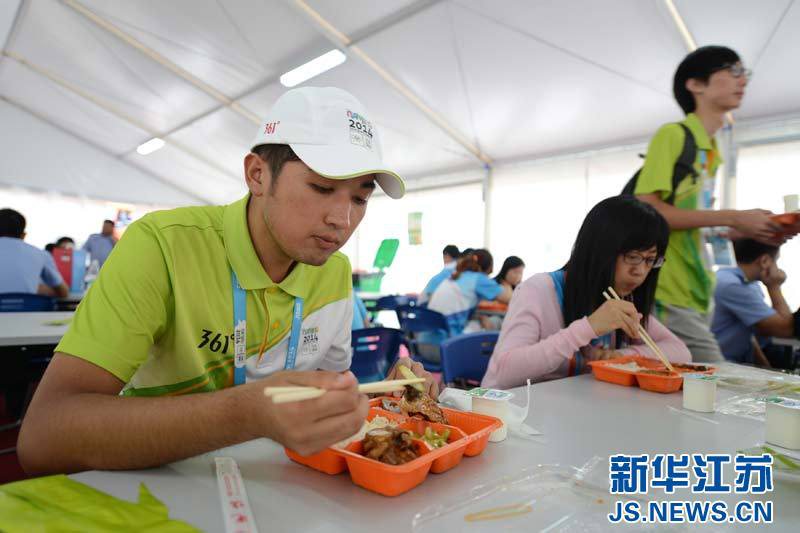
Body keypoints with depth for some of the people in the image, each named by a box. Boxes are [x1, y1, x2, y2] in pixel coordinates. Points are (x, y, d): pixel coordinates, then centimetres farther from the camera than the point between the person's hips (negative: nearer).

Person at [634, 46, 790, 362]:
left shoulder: (710, 151, 17)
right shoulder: (673, 135, -6)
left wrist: (744, 231, 8)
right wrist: (731, 217, -14)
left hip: (692, 299, 9)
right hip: (668, 299, -8)